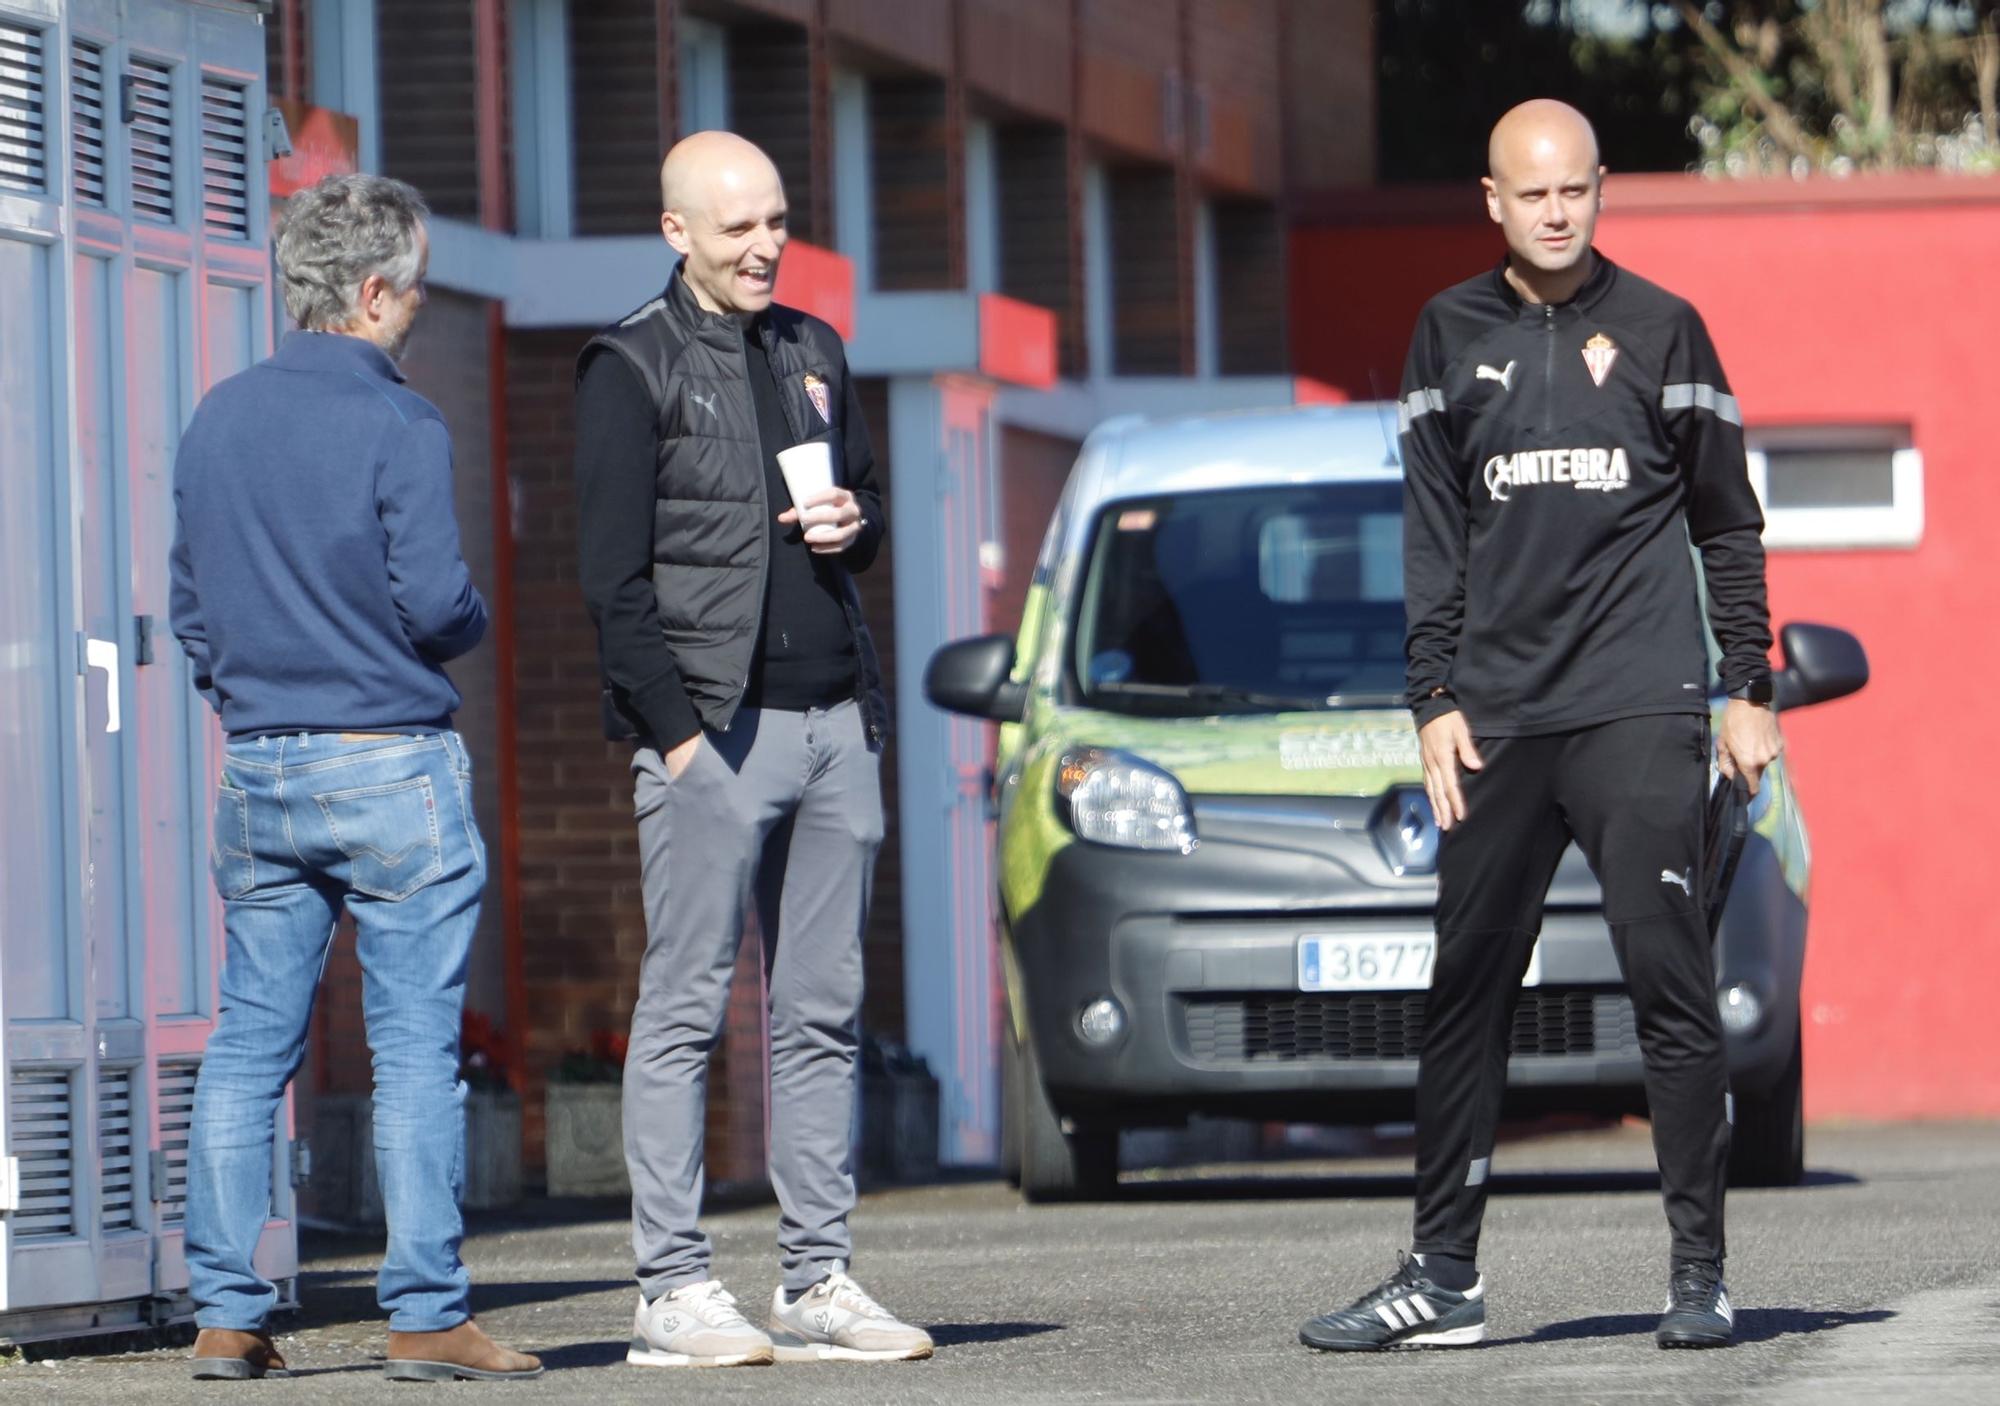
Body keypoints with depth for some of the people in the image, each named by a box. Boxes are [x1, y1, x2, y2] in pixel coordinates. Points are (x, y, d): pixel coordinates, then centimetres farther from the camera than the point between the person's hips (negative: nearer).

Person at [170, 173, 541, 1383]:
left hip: (258, 770, 6)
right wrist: (474, 622, 6)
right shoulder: (399, 427, -12)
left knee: (249, 1044, 8)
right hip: (392, 766, -6)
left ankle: (227, 1314, 6)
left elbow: (191, 603, 12)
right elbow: (434, 604, -16)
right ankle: (427, 1315, -3)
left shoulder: (218, 419, 8)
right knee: (417, 1049, -2)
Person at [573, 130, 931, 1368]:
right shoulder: (633, 368, -2)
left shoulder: (814, 354, 18)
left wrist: (854, 526, 3)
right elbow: (615, 577, -6)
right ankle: (674, 1290, -4)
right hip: (714, 727, -6)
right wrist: (676, 733, -12)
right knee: (687, 1010, -5)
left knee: (825, 1014, 5)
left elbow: (871, 509, 27)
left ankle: (819, 1283, 7)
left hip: (835, 722, 6)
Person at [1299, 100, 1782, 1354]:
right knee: (1467, 993, 3)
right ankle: (1444, 1276, 8)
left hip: (1641, 709, -3)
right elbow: (1434, 536, 11)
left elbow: (1727, 527, 8)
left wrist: (1752, 691, 3)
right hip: (1500, 720, 3)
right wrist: (1439, 699, 3)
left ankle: (1700, 1272, -1)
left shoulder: (1660, 331, 5)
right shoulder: (1453, 337, 11)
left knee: (1673, 983, -6)